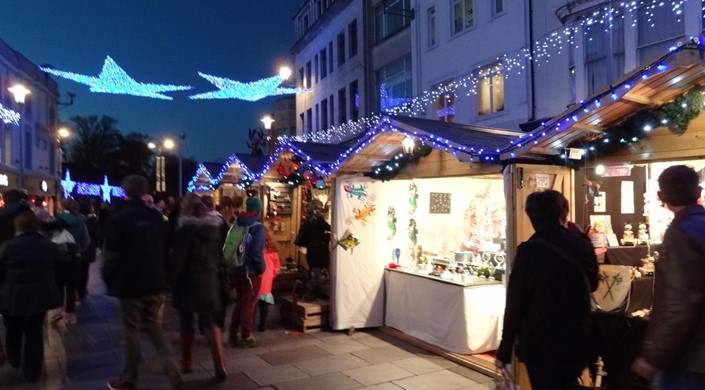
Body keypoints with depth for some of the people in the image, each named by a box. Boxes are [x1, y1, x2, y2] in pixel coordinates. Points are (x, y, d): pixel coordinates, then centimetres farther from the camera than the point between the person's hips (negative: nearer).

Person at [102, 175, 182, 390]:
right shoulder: (157, 217, 4)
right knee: (154, 328, 16)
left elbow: (112, 254, -10)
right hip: (155, 283, 5)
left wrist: (108, 278, 5)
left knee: (131, 332, 7)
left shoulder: (118, 218, -9)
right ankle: (173, 373, 5)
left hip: (129, 284, -4)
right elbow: (166, 250, 9)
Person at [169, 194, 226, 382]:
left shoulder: (186, 230, -14)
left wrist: (172, 279, -3)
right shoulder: (215, 227, 4)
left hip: (188, 282, -5)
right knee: (208, 322, 11)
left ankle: (187, 364, 22)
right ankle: (220, 366, 1)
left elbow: (178, 259, -15)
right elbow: (220, 255, 11)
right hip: (210, 281, 5)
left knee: (187, 323, 11)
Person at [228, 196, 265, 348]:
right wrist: (261, 268, -9)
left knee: (240, 302, 19)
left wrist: (232, 265, 13)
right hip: (251, 271, -6)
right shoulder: (257, 226, -14)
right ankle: (246, 337, 16)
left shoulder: (237, 224, 3)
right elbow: (256, 251, -23)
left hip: (236, 269, 6)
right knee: (249, 304, 8)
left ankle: (233, 335, 23)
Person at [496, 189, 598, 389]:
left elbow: (515, 306, -15)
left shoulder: (528, 252, -16)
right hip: (576, 343, 4)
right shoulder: (583, 246, -6)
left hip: (539, 345, -4)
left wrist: (504, 351, -5)